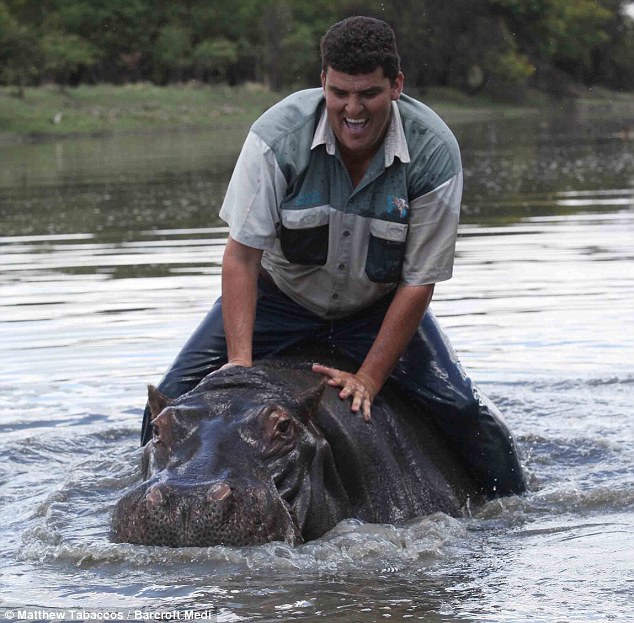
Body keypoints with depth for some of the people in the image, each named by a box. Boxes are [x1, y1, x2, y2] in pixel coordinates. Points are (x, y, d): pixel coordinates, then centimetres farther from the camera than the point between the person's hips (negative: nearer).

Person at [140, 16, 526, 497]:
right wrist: (240, 361, -30)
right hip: (279, 295, 0)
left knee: (470, 420, -13)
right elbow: (242, 255, -21)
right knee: (173, 403, -13)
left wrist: (368, 379, -21)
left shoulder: (434, 151, -23)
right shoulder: (278, 134, -25)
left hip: (379, 308, 0)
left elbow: (418, 283, -18)